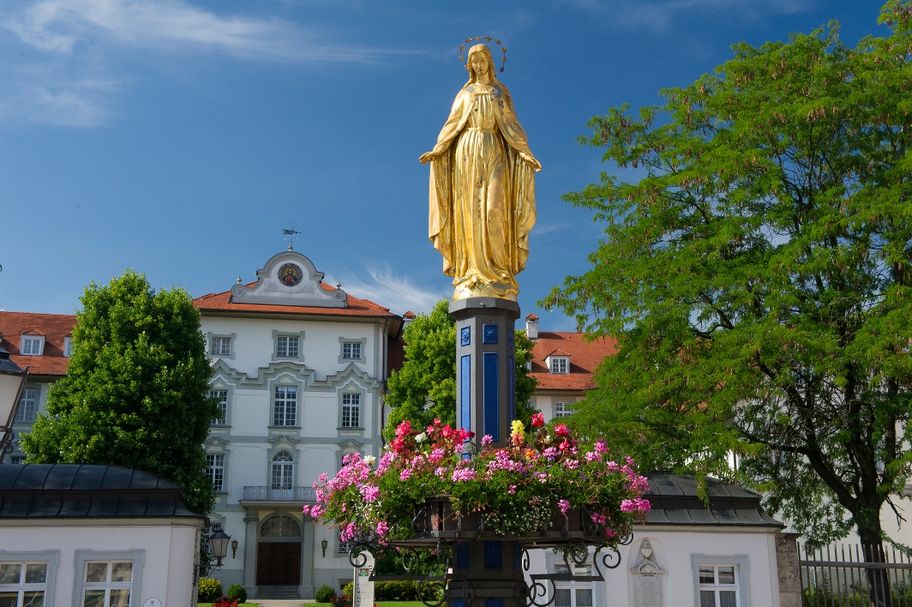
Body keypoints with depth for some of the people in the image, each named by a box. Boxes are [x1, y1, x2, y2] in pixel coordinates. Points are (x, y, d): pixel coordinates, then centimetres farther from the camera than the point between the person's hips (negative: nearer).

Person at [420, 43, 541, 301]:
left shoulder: (501, 92, 15)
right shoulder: (465, 93, 18)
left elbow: (510, 124, 7)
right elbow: (452, 124, 11)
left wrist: (525, 153, -7)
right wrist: (437, 151, -4)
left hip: (494, 153, -1)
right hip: (467, 152, 1)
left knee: (493, 209, -16)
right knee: (468, 210, -9)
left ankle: (498, 273, -17)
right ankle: (470, 275, -13)